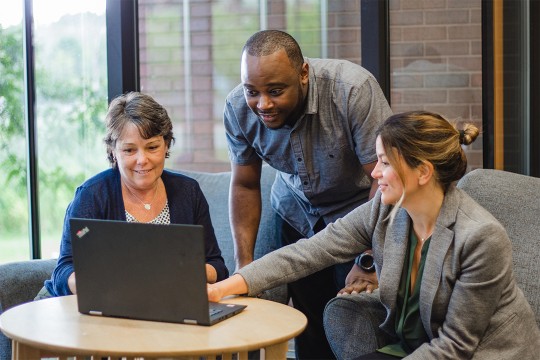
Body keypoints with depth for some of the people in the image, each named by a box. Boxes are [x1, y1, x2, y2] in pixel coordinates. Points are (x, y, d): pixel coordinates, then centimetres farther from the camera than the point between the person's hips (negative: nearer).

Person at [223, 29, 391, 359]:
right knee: (308, 328, 2)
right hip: (296, 215, 3)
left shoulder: (354, 89, -31)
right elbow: (245, 185, -3)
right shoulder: (238, 108, -17)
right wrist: (244, 263, -8)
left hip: (359, 207, -3)